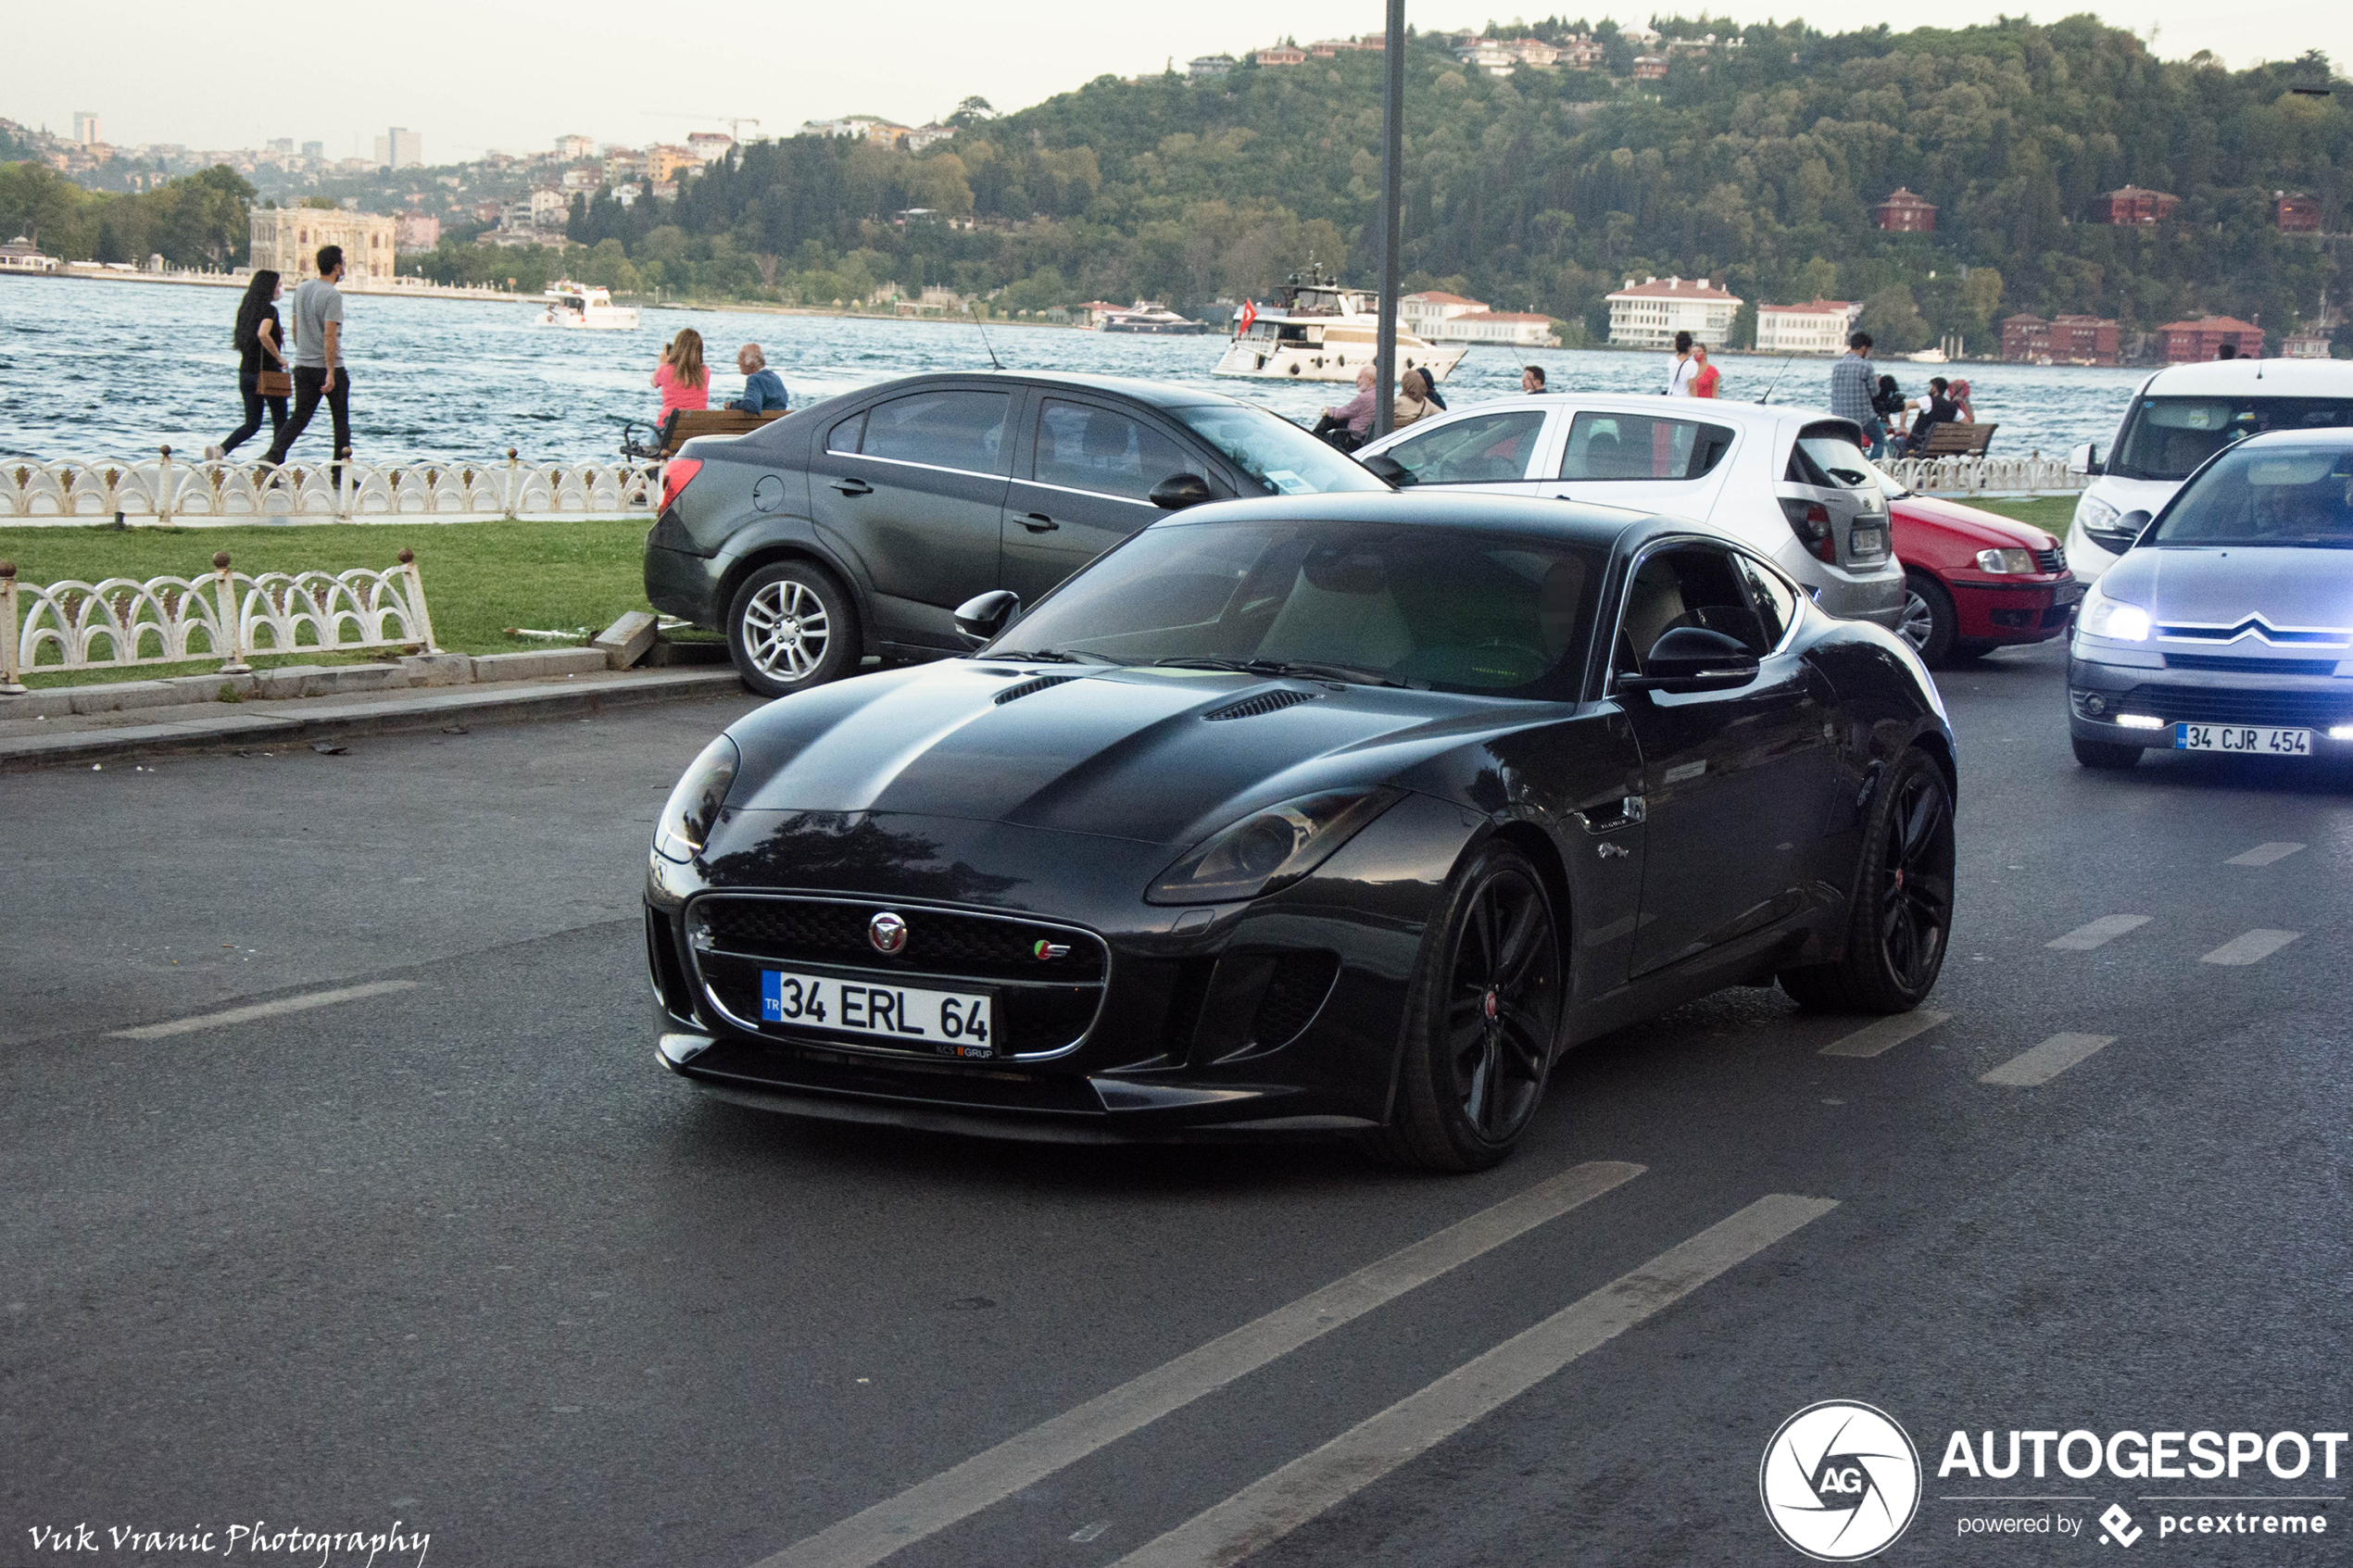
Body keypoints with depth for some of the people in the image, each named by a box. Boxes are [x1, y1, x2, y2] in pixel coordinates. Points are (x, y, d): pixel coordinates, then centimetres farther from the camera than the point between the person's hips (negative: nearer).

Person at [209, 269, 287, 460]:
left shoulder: (245, 308, 10)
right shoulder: (269, 309, -12)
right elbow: (263, 334, -29)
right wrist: (279, 357, -18)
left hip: (246, 372, 7)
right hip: (267, 372, -7)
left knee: (252, 424, 10)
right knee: (280, 422, 8)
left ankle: (221, 449, -12)